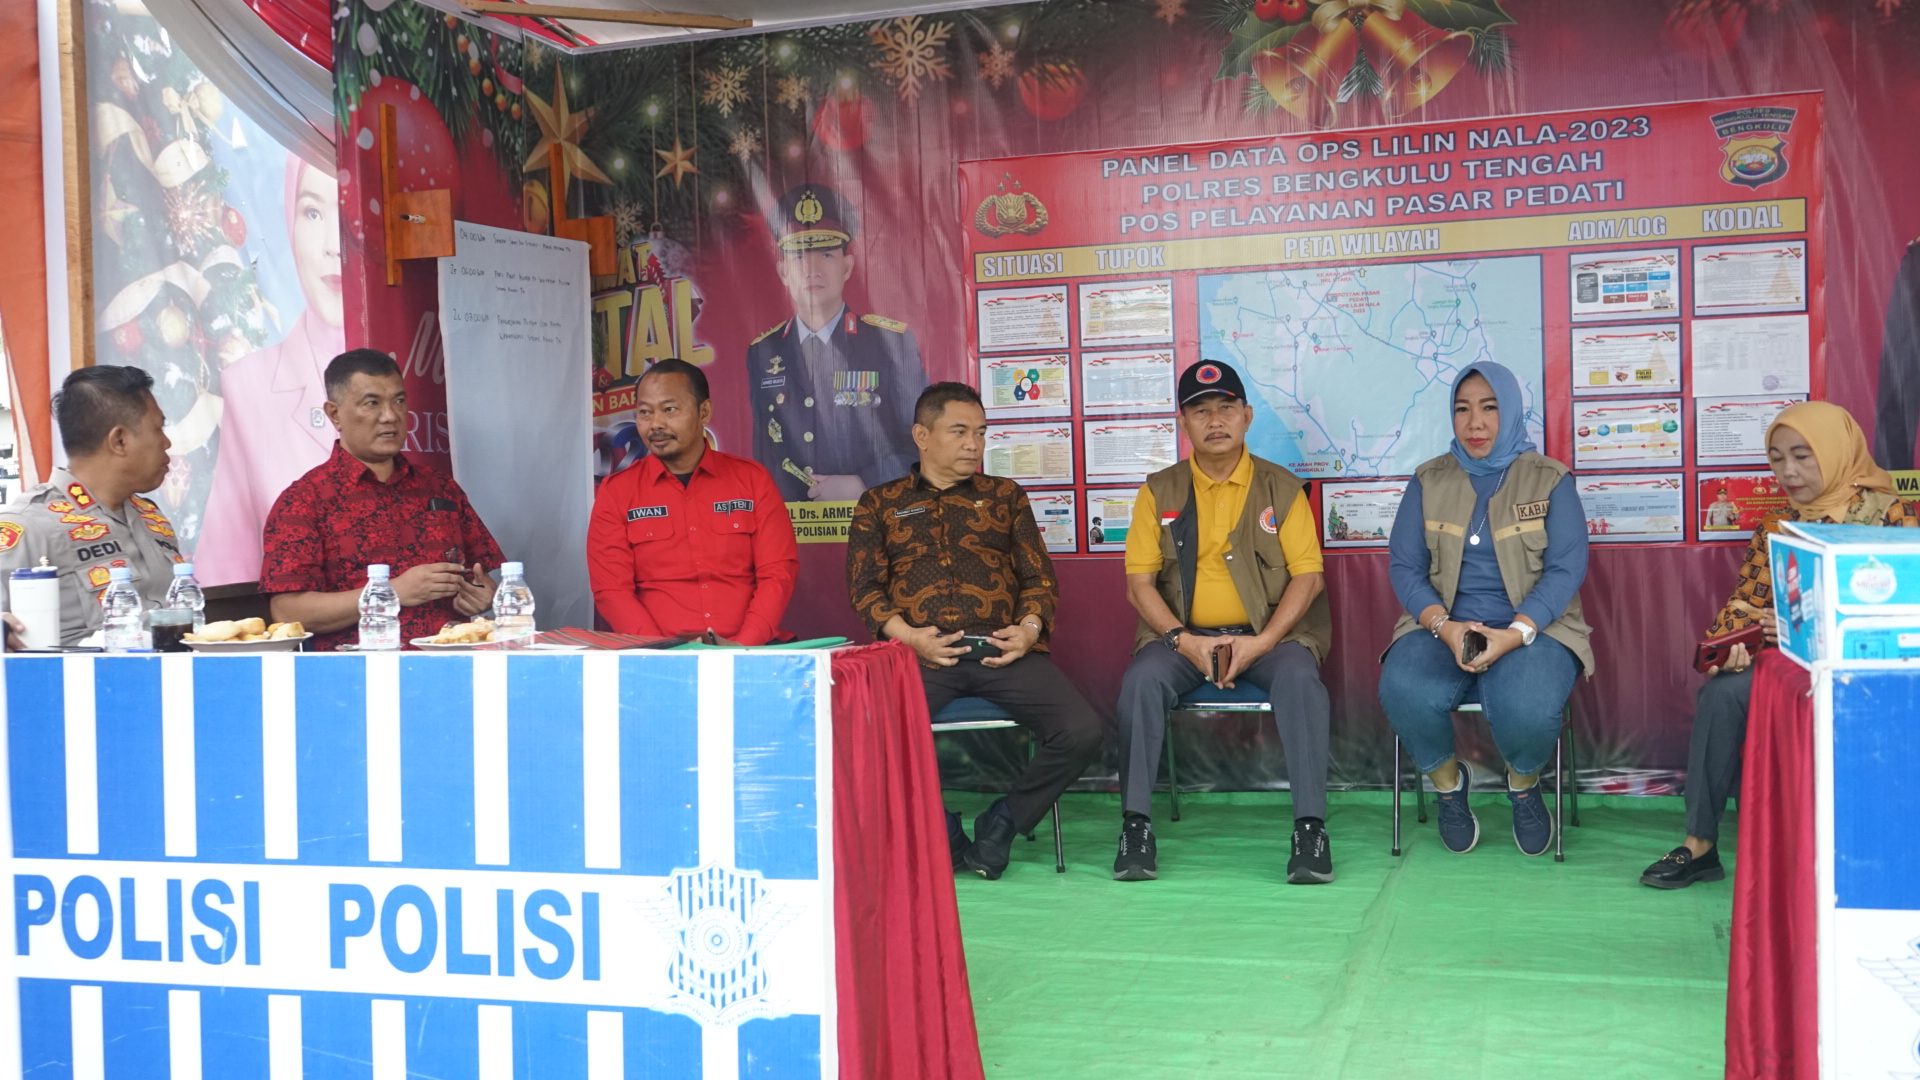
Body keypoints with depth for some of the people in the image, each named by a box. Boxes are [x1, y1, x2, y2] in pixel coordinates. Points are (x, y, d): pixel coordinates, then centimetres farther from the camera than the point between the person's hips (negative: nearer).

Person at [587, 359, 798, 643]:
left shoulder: (753, 480, 8)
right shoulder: (616, 492, 7)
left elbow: (778, 572, 2)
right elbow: (611, 589, 0)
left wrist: (741, 648, -12)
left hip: (748, 655, 0)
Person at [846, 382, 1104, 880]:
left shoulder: (1005, 496, 23)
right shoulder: (879, 503, 19)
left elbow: (1040, 577, 18)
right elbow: (864, 586, 9)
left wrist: (1029, 628, -3)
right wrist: (907, 636, -9)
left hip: (1001, 649, 1)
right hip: (919, 652, -1)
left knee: (1081, 731, -23)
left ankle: (1002, 822, 2)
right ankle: (938, 830, -4)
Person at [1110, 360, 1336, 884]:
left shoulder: (1282, 488, 7)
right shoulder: (1160, 492, 9)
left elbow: (1308, 576, 0)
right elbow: (1139, 582, 2)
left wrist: (1262, 642, -15)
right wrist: (1183, 640, -14)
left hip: (1268, 634, 0)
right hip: (1183, 635, 1)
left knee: (1299, 677, -32)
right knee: (1142, 678, -30)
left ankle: (1310, 827, -29)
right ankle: (1135, 826, -24)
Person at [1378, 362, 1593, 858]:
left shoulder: (1550, 480, 5)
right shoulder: (1429, 481, 10)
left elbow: (1567, 568, -4)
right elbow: (1404, 567, 4)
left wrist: (1515, 634, -20)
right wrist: (1445, 626, -16)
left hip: (1532, 630, -1)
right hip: (1442, 627, 2)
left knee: (1528, 709, -35)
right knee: (1404, 691, -33)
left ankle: (1523, 783, 4)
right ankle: (1447, 780, 1)